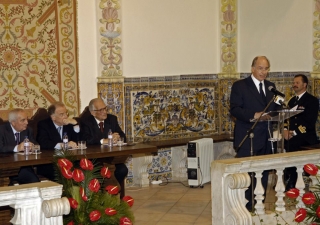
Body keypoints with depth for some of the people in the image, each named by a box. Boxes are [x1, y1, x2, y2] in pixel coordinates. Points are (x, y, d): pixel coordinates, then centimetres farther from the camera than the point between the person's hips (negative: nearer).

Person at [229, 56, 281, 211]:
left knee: (263, 174, 11)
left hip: (266, 139, 6)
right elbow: (234, 109, -13)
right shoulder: (239, 86, -4)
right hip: (248, 139, -6)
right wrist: (254, 115, -25)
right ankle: (245, 208, 5)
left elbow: (276, 109, 14)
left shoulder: (271, 86, 15)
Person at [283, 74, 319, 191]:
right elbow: (287, 117, 19)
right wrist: (285, 130, -2)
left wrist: (294, 133, -16)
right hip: (291, 138, 7)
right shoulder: (292, 100, 22)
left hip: (304, 139, -7)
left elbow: (310, 122, -12)